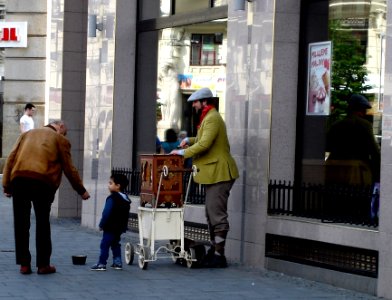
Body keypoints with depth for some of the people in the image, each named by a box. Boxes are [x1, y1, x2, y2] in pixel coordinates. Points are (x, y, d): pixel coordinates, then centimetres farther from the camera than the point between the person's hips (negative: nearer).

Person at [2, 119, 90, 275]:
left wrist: (6, 185, 11)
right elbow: (69, 169, 10)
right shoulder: (60, 139, 13)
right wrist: (81, 191, 20)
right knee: (42, 224, 8)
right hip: (43, 182, -3)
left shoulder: (26, 134, 25)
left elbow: (11, 158, 15)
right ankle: (43, 264, 10)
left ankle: (24, 264, 7)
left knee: (21, 224, 8)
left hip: (19, 179, 3)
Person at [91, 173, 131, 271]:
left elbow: (106, 213, -21)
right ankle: (117, 262, 18)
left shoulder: (112, 198, -19)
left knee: (105, 245, -5)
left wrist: (101, 224, -12)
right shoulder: (126, 199, 9)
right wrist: (124, 226, 22)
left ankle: (102, 264, -6)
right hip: (120, 227, 9)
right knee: (115, 244, 19)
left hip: (110, 227, -9)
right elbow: (126, 215, 15)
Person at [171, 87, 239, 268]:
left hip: (219, 173, -11)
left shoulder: (212, 118, -15)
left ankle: (219, 256, -9)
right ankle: (214, 251, 24)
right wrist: (189, 140, 17)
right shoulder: (208, 118, 20)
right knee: (211, 214, 17)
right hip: (213, 173, 11)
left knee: (217, 215, -10)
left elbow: (204, 144, -24)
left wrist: (183, 152, -17)